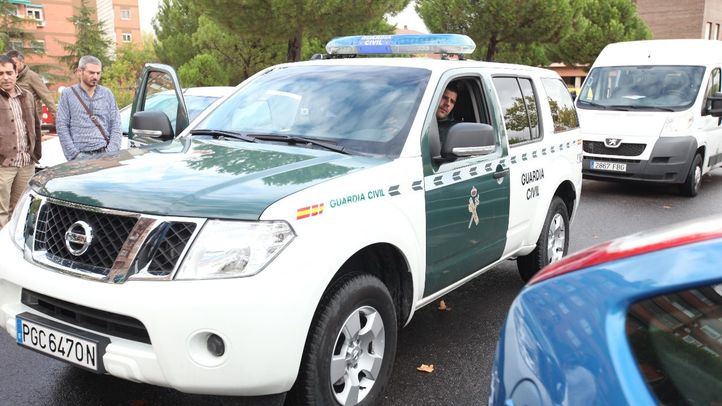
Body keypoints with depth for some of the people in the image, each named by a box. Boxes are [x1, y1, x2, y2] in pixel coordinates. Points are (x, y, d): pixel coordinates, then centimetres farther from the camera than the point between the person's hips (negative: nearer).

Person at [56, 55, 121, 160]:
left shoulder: (107, 93, 13)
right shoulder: (67, 94, 8)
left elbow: (116, 125, 8)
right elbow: (62, 127, 2)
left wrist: (111, 152, -4)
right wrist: (74, 155, -7)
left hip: (104, 154, 1)